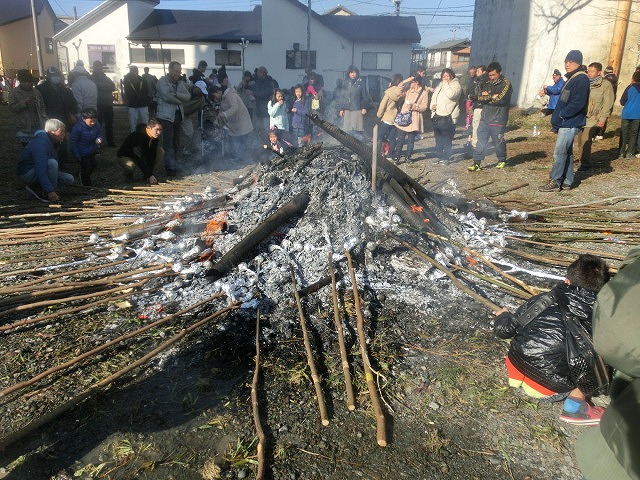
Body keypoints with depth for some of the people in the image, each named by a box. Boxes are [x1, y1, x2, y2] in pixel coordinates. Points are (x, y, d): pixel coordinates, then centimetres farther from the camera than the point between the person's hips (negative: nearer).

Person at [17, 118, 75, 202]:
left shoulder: (52, 142, 6)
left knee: (69, 179, -1)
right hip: (27, 174, -9)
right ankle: (46, 194, -20)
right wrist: (50, 191, -41)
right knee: (52, 163, -33)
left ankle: (36, 187, 3)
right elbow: (40, 170, -35)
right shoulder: (40, 142, -25)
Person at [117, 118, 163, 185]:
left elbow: (152, 156, -17)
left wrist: (150, 173, -26)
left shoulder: (155, 137, -15)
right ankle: (128, 174, -2)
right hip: (126, 156, -6)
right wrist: (149, 176, -41)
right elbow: (140, 160, -38)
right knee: (130, 165, -41)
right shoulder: (138, 136, -36)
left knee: (161, 152, -14)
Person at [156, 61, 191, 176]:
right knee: (168, 143, -8)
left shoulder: (180, 83, 14)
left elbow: (188, 96, 2)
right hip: (166, 116, -7)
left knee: (176, 142, 11)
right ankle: (171, 167, -6)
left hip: (178, 115, 7)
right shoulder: (162, 81, -5)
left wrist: (176, 94, -14)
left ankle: (173, 165, 20)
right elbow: (167, 96, -19)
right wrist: (180, 100, -6)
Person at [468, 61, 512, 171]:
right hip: (485, 117, 5)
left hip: (498, 119, -5)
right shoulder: (488, 83, 14)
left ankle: (502, 160, 26)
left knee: (499, 141, 6)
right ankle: (476, 162, 3)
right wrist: (492, 97, -13)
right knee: (481, 140, 1)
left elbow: (500, 99, -18)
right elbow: (480, 97, 2)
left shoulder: (506, 84, -5)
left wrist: (486, 97, -6)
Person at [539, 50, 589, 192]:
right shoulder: (572, 78, 18)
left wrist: (562, 114, -16)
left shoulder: (581, 79, -13)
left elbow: (578, 103, -23)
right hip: (565, 123, 10)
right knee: (566, 152, 13)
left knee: (559, 152, -10)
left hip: (570, 124, -10)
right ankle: (567, 181, 19)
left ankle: (555, 181, -6)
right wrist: (556, 119, 12)